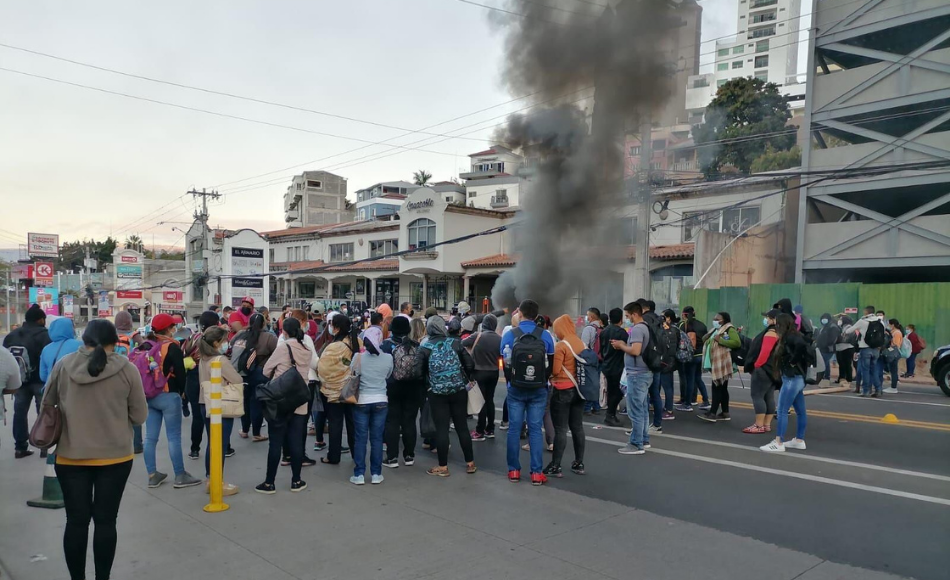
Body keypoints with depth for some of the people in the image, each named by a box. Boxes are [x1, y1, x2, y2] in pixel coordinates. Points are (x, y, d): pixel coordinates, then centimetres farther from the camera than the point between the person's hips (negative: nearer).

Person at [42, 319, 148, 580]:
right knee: (105, 520, 8)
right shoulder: (127, 369, -8)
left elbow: (47, 404, 11)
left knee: (76, 521, 11)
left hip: (70, 456, 1)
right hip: (115, 456, -1)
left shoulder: (63, 365, -4)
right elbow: (139, 416, -3)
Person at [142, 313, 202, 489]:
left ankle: (152, 475, 16)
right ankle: (180, 476, 5)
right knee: (174, 437, -1)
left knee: (150, 437, 9)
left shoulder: (145, 345, 8)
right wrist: (181, 391, 5)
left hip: (148, 396, 7)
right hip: (168, 395, -7)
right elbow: (180, 372, -11)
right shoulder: (172, 347, -11)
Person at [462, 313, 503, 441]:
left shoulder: (478, 336, -16)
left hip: (480, 372, -4)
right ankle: (490, 430, 20)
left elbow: (462, 344, -14)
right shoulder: (499, 338, -5)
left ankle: (480, 432, 6)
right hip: (494, 372, 4)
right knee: (490, 400, 14)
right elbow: (502, 355, 5)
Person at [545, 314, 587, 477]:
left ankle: (556, 466, 1)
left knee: (560, 429, -3)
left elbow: (554, 370, -16)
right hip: (579, 389, 7)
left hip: (563, 390, -7)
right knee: (577, 427, 12)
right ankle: (579, 464, 18)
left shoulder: (561, 346, -15)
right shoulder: (582, 344, 6)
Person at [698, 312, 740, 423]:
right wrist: (707, 338, 6)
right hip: (715, 363, 9)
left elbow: (737, 342, -23)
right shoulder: (716, 330, 20)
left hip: (722, 363, -9)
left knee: (717, 387, -10)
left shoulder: (729, 329, -8)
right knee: (722, 388, 11)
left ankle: (712, 413, -11)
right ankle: (725, 413, 16)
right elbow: (705, 340, 29)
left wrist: (720, 340, -21)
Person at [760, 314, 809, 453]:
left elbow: (802, 345, -34)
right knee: (800, 411, 14)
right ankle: (799, 440, 22)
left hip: (792, 379, -10)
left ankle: (778, 443, -7)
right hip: (797, 378, 10)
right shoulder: (790, 337, 12)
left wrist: (793, 361, -22)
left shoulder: (790, 336, -15)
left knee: (782, 411, -8)